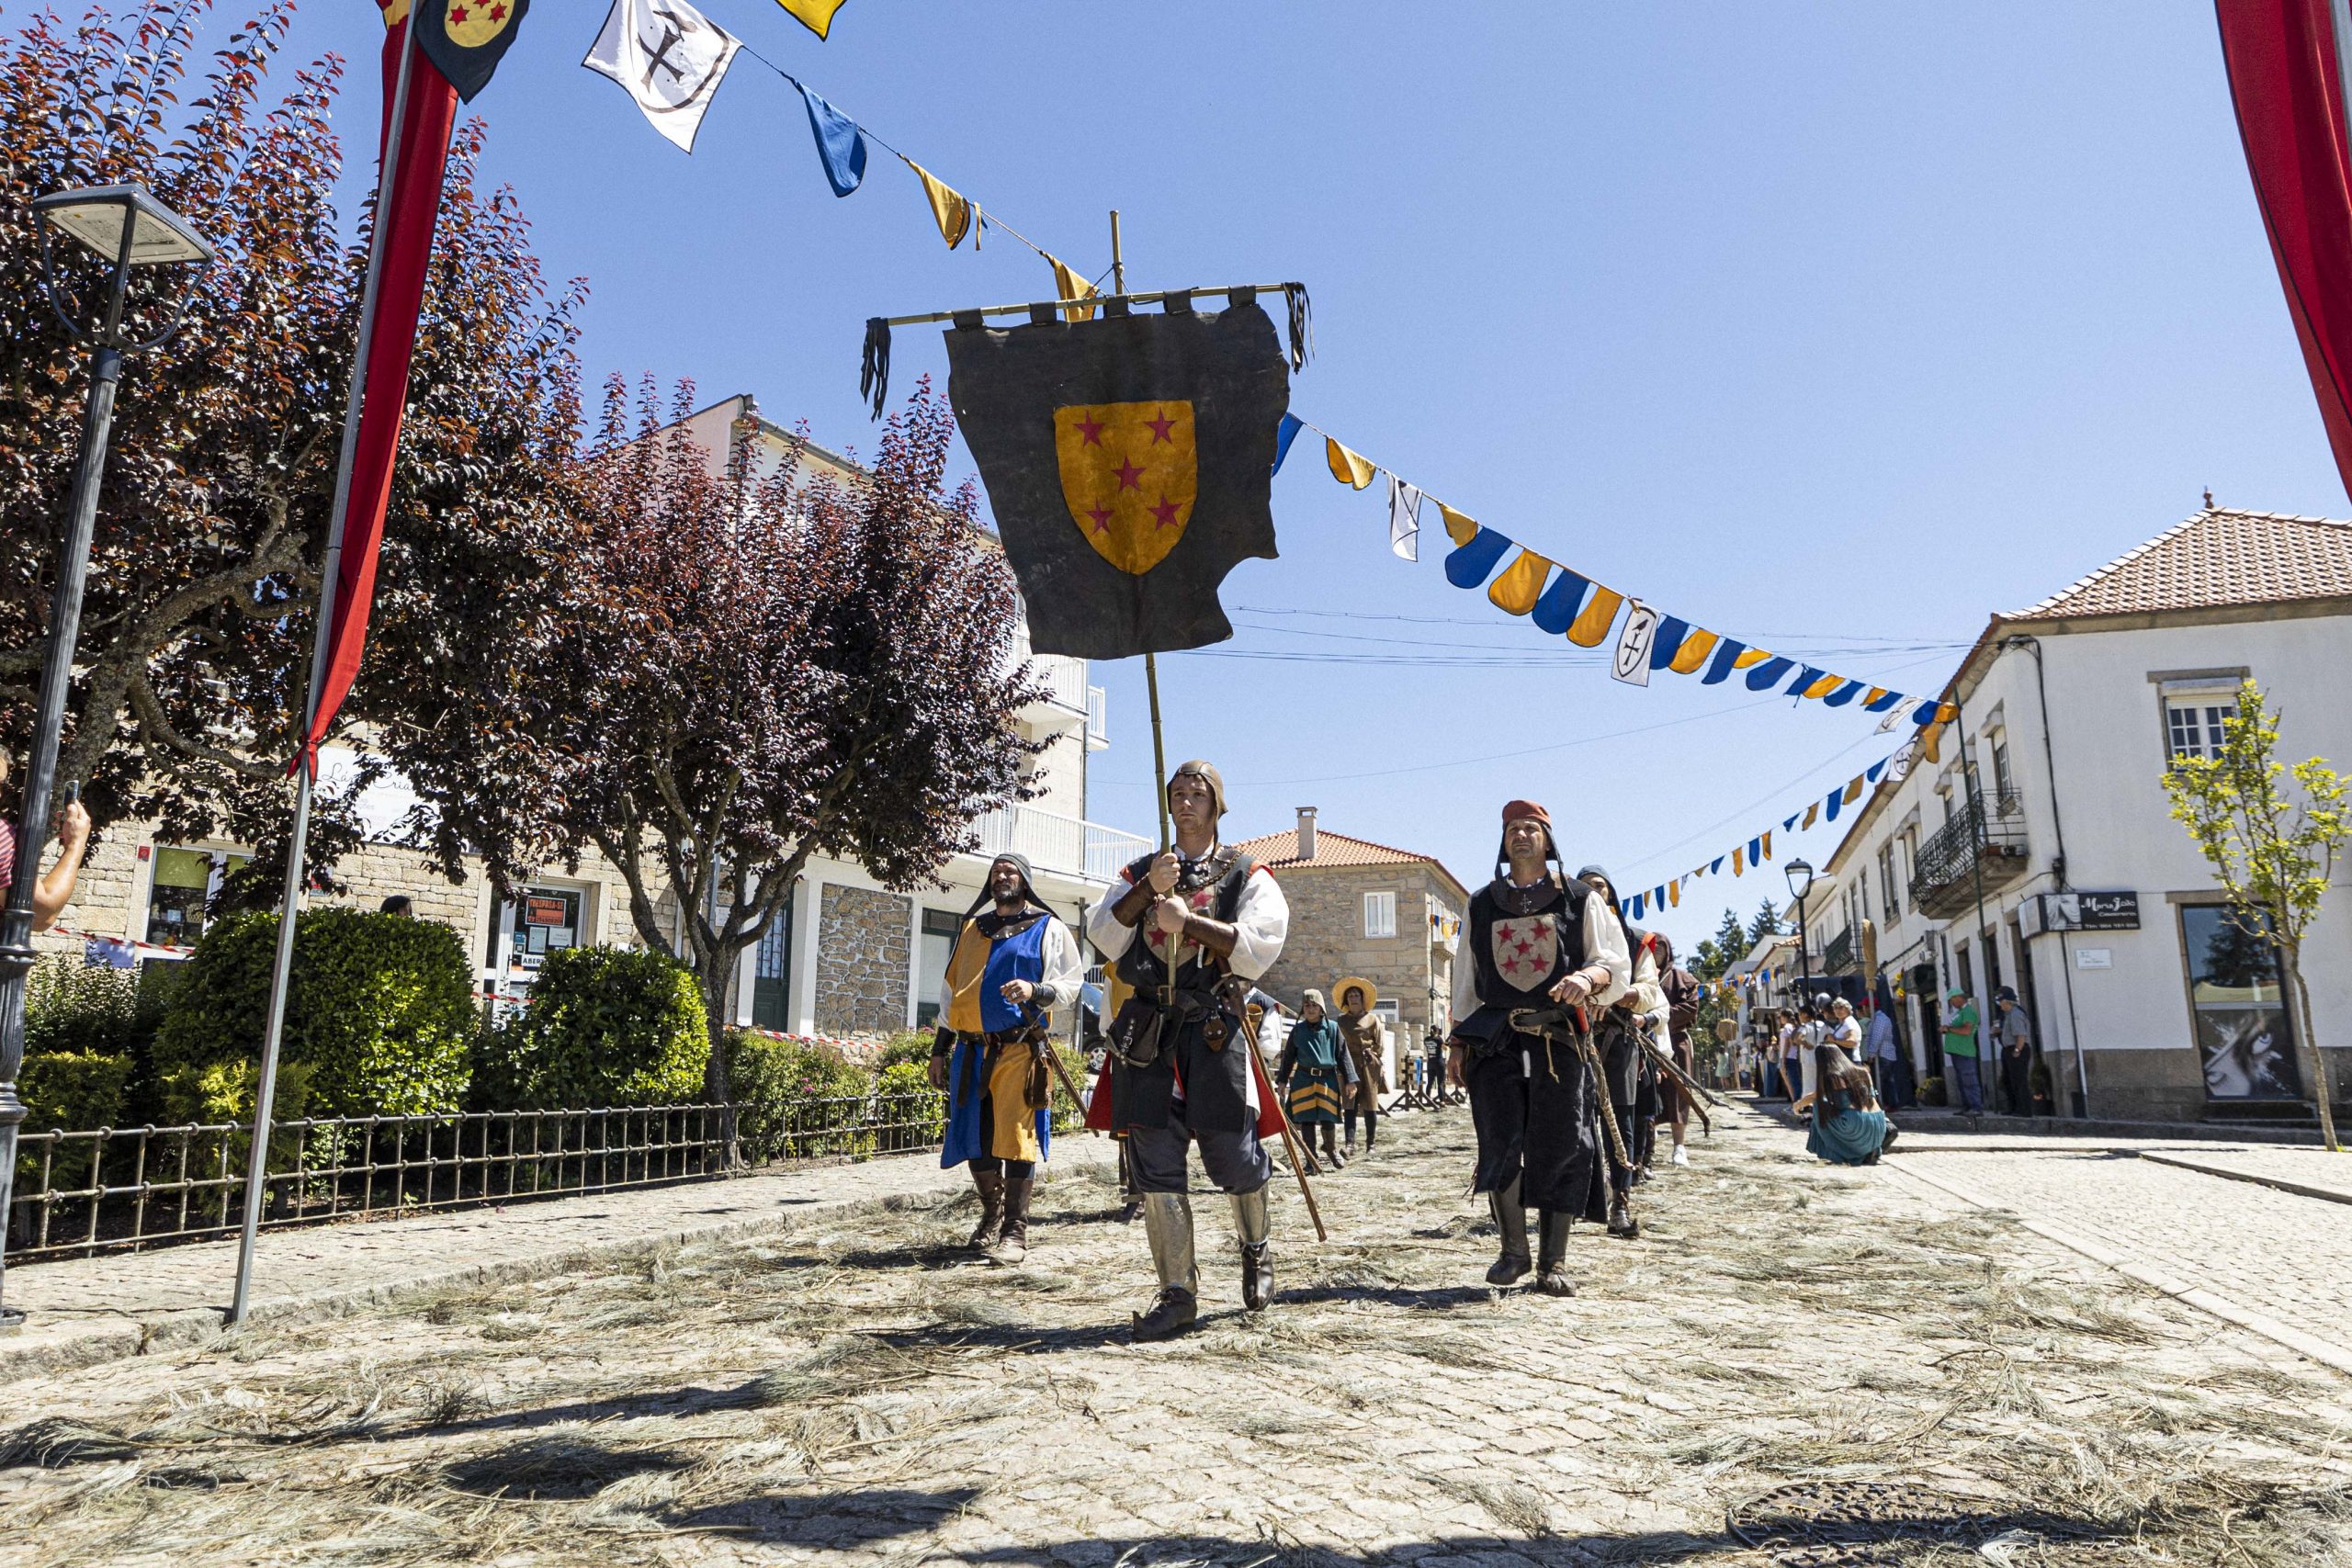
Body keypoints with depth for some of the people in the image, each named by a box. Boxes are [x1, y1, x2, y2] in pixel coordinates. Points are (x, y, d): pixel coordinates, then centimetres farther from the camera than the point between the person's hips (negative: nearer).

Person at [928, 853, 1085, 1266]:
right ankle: (991, 1216, 28)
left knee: (1015, 1138, -9)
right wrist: (940, 1049, 17)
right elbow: (951, 991, 22)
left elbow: (1071, 983, 0)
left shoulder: (1048, 930, 5)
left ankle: (1016, 1230, -2)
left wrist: (1035, 990, -21)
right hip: (972, 1051, 5)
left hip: (1020, 1050, -5)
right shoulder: (971, 929, 19)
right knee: (975, 1139, 9)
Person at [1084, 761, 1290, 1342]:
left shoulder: (1246, 875, 7)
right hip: (1147, 1027, 3)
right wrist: (1148, 889, -12)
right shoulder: (1140, 873, 17)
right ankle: (1177, 1293, 9)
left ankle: (1256, 1250, 29)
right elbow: (1103, 936, 1)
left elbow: (1259, 946, -9)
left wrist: (1187, 920, -15)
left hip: (1214, 1028, -3)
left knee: (1232, 1154, -2)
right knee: (1156, 1159, 0)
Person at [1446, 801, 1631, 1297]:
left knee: (1560, 1149, -2)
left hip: (1560, 1042, -1)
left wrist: (1588, 977, -19)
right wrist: (1457, 1041, 11)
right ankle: (1513, 1251, 8)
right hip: (1495, 1040, 1)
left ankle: (1554, 1262, 9)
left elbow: (1617, 965, 4)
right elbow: (1465, 979, 18)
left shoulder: (1581, 901, 9)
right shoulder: (1482, 905, 16)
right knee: (1500, 1145, -8)